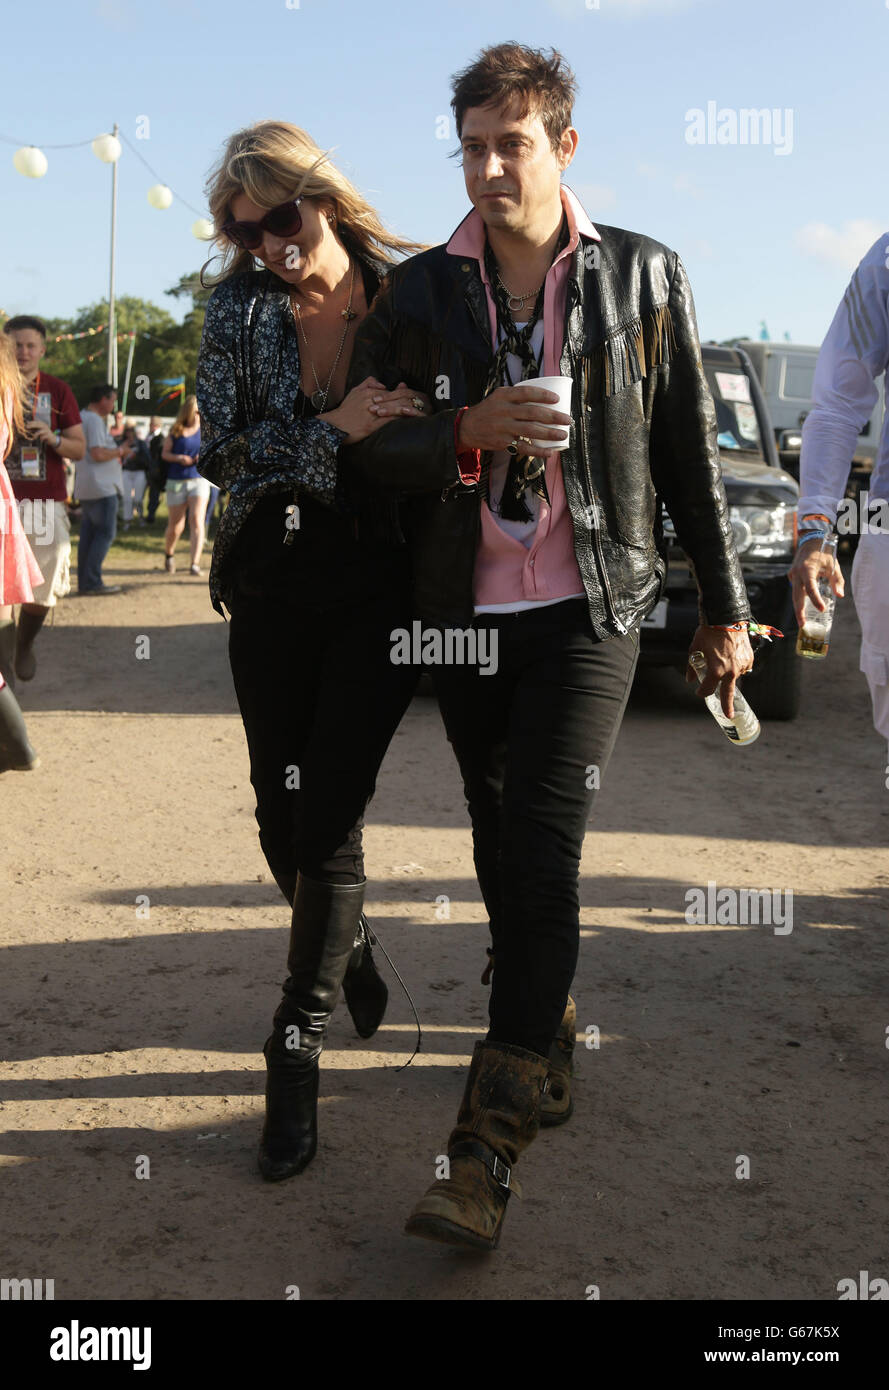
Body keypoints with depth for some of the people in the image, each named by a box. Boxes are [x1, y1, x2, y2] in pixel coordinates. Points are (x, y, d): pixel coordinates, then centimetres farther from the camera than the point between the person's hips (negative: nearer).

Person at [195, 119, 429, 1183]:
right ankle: (348, 943, 40)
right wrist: (333, 427, -18)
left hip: (383, 586, -3)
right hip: (271, 587, 3)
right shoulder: (238, 311, 1)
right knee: (280, 809, 10)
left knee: (329, 812, -7)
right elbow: (221, 455, -5)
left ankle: (298, 1044, 6)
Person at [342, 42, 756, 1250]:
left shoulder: (645, 277, 2)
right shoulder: (419, 292, 4)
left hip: (591, 608, -3)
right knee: (504, 852, 13)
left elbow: (690, 454, 6)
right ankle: (549, 1043, 36)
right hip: (463, 615, 3)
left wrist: (725, 606, 8)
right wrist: (468, 431, -16)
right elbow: (362, 447, 3)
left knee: (540, 850, -14)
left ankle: (489, 1148, -11)